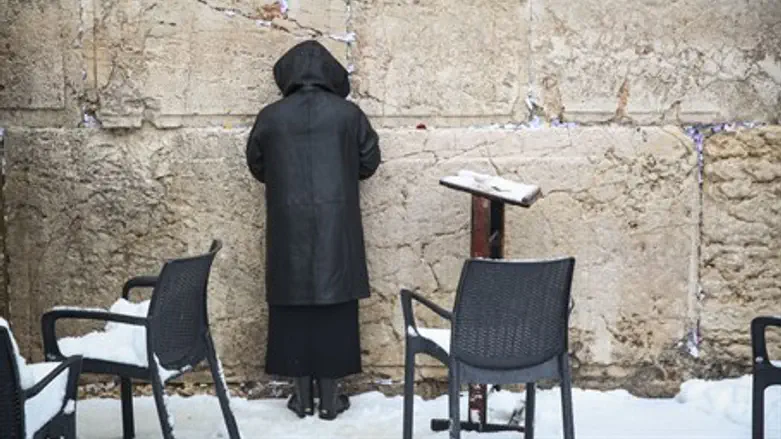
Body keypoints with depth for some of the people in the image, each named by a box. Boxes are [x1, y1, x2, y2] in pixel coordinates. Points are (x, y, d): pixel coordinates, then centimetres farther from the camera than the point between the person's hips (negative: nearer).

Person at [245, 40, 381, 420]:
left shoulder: (270, 117, 0)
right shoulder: (348, 113, -2)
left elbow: (257, 167, 12)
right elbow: (370, 162, 6)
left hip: (289, 229, 1)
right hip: (336, 227, 0)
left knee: (293, 305, 9)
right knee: (335, 307, 7)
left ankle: (303, 396, 16)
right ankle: (330, 397, 13)